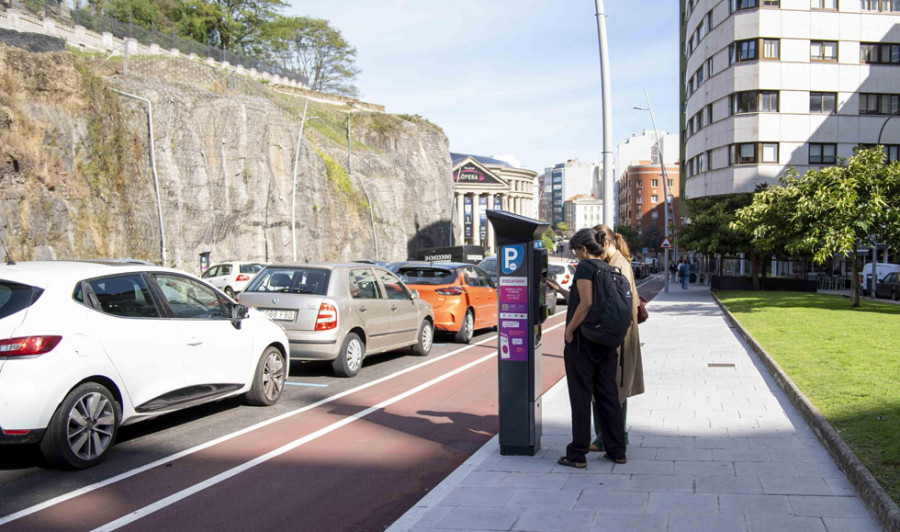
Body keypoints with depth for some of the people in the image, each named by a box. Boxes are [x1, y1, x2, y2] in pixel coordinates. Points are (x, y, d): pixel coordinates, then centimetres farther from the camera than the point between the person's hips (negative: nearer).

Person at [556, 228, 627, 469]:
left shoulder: (585, 267, -12)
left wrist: (569, 331, -14)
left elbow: (586, 303, -23)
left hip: (583, 340, -8)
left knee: (581, 397, -1)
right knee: (608, 395, 13)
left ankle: (577, 455, 5)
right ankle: (617, 451, 19)